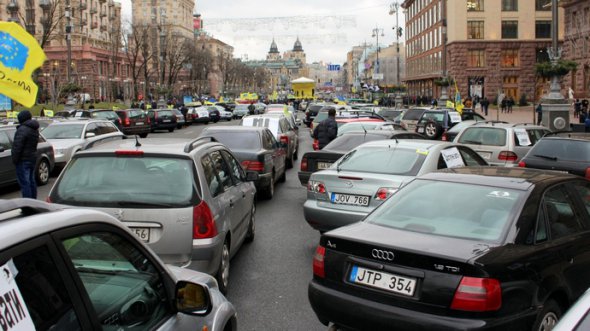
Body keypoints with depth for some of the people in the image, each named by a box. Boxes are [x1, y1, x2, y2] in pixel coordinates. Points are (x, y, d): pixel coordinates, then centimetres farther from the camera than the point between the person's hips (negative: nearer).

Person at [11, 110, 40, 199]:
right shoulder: (35, 129, 13)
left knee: (24, 182, -7)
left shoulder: (22, 129, -18)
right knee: (31, 181, 17)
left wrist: (15, 159, -15)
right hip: (33, 158, 10)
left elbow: (17, 146, -21)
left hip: (23, 159, -10)